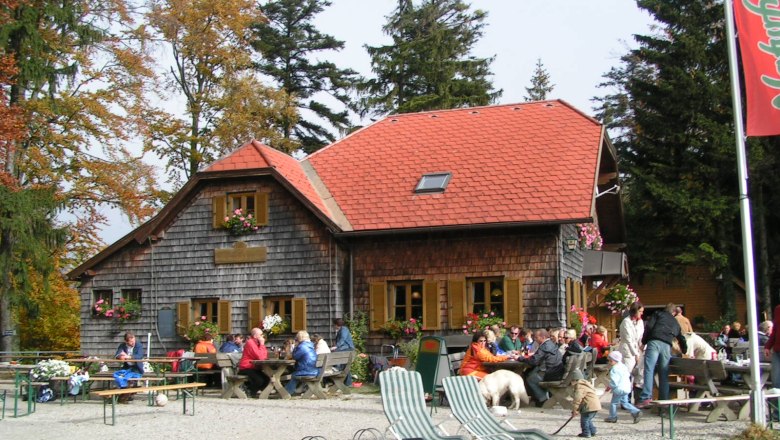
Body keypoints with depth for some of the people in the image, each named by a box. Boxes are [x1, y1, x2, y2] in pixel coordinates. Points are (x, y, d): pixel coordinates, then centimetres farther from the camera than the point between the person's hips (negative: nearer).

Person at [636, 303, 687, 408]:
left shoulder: (658, 314, 19)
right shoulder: (675, 323, 31)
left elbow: (649, 326, 3)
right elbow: (681, 339, 39)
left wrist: (644, 341, 10)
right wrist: (685, 351, 56)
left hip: (654, 342, -4)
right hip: (667, 346, 4)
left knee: (649, 370, -12)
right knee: (664, 375, 8)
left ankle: (646, 398, -24)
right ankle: (664, 400, 5)